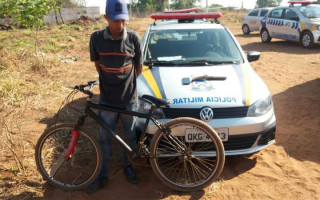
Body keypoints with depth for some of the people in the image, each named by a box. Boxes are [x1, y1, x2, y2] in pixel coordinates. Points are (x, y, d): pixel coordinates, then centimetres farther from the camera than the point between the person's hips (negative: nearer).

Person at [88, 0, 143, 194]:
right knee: (105, 138, 12)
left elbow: (139, 67, 2)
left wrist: (126, 81, 9)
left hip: (129, 98, 0)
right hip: (107, 99, 0)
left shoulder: (133, 38, -10)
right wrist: (110, 80, 6)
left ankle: (128, 166, 40)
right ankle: (102, 174, 29)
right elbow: (97, 64, 7)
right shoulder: (97, 37, -9)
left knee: (130, 136, 16)